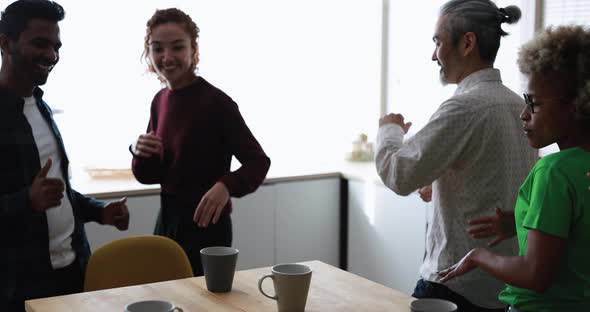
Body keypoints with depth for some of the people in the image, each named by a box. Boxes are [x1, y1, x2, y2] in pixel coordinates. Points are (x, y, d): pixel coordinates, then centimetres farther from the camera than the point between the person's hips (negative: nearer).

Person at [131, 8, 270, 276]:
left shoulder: (216, 101, -17)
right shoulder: (159, 101, 3)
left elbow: (258, 162, -15)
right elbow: (148, 176, 10)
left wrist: (226, 186, -33)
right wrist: (140, 154, -11)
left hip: (206, 223, -6)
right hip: (167, 218, 7)